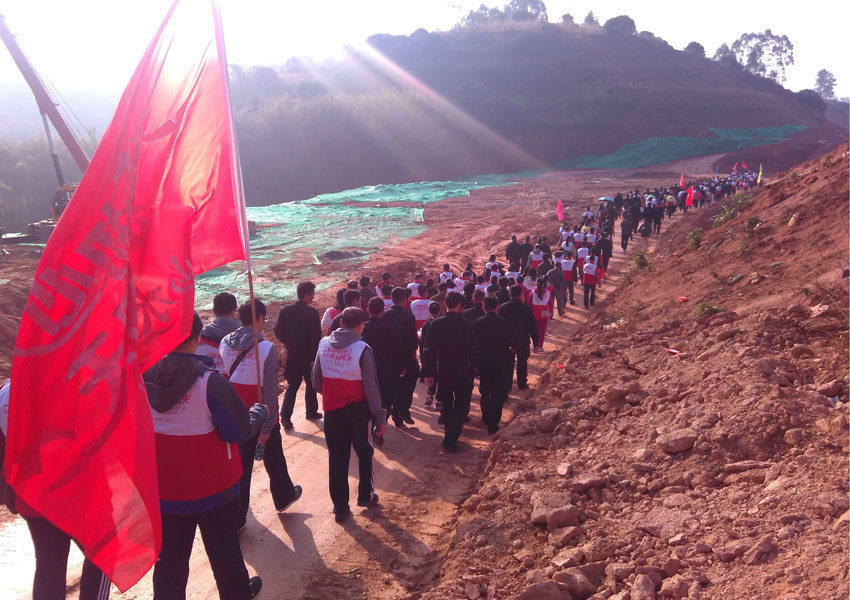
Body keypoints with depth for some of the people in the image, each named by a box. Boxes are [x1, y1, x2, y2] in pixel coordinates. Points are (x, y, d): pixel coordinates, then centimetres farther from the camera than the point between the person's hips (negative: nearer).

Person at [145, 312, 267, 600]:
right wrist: (260, 412, 2)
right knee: (224, 549, 18)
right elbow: (240, 430, -17)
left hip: (165, 488, 3)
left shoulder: (143, 377, -7)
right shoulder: (210, 381, -23)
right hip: (212, 486, -3)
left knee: (170, 557, 15)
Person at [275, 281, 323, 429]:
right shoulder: (312, 313, -18)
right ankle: (312, 412, 28)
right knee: (311, 384, 17)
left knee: (292, 385, 13)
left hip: (292, 355, 4)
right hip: (308, 355, -4)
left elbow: (278, 331, 0)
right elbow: (316, 336, -20)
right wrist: (315, 357, -13)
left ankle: (285, 416, 3)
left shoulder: (286, 310, -4)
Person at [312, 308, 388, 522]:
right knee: (364, 452, 20)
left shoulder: (323, 345, -3)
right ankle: (365, 494, 31)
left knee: (337, 458, 10)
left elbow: (316, 381, 4)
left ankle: (340, 507, 15)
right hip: (358, 409, -3)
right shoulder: (362, 349, -15)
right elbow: (371, 387, -15)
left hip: (332, 408, 3)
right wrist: (380, 416, -9)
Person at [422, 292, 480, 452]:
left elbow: (428, 350, -6)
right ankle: (450, 440, -1)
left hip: (443, 371, 3)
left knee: (446, 404, 20)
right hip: (463, 372, -3)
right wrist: (471, 362, 4)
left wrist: (428, 372, 0)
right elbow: (473, 349, -17)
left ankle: (450, 433, 34)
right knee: (461, 407, 8)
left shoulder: (436, 324, -6)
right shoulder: (465, 324, -15)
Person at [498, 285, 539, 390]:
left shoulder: (503, 308, -8)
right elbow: (533, 327, -9)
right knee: (522, 362, 13)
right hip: (523, 340, -1)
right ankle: (522, 384, 17)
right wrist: (535, 343, -2)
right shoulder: (526, 308, -12)